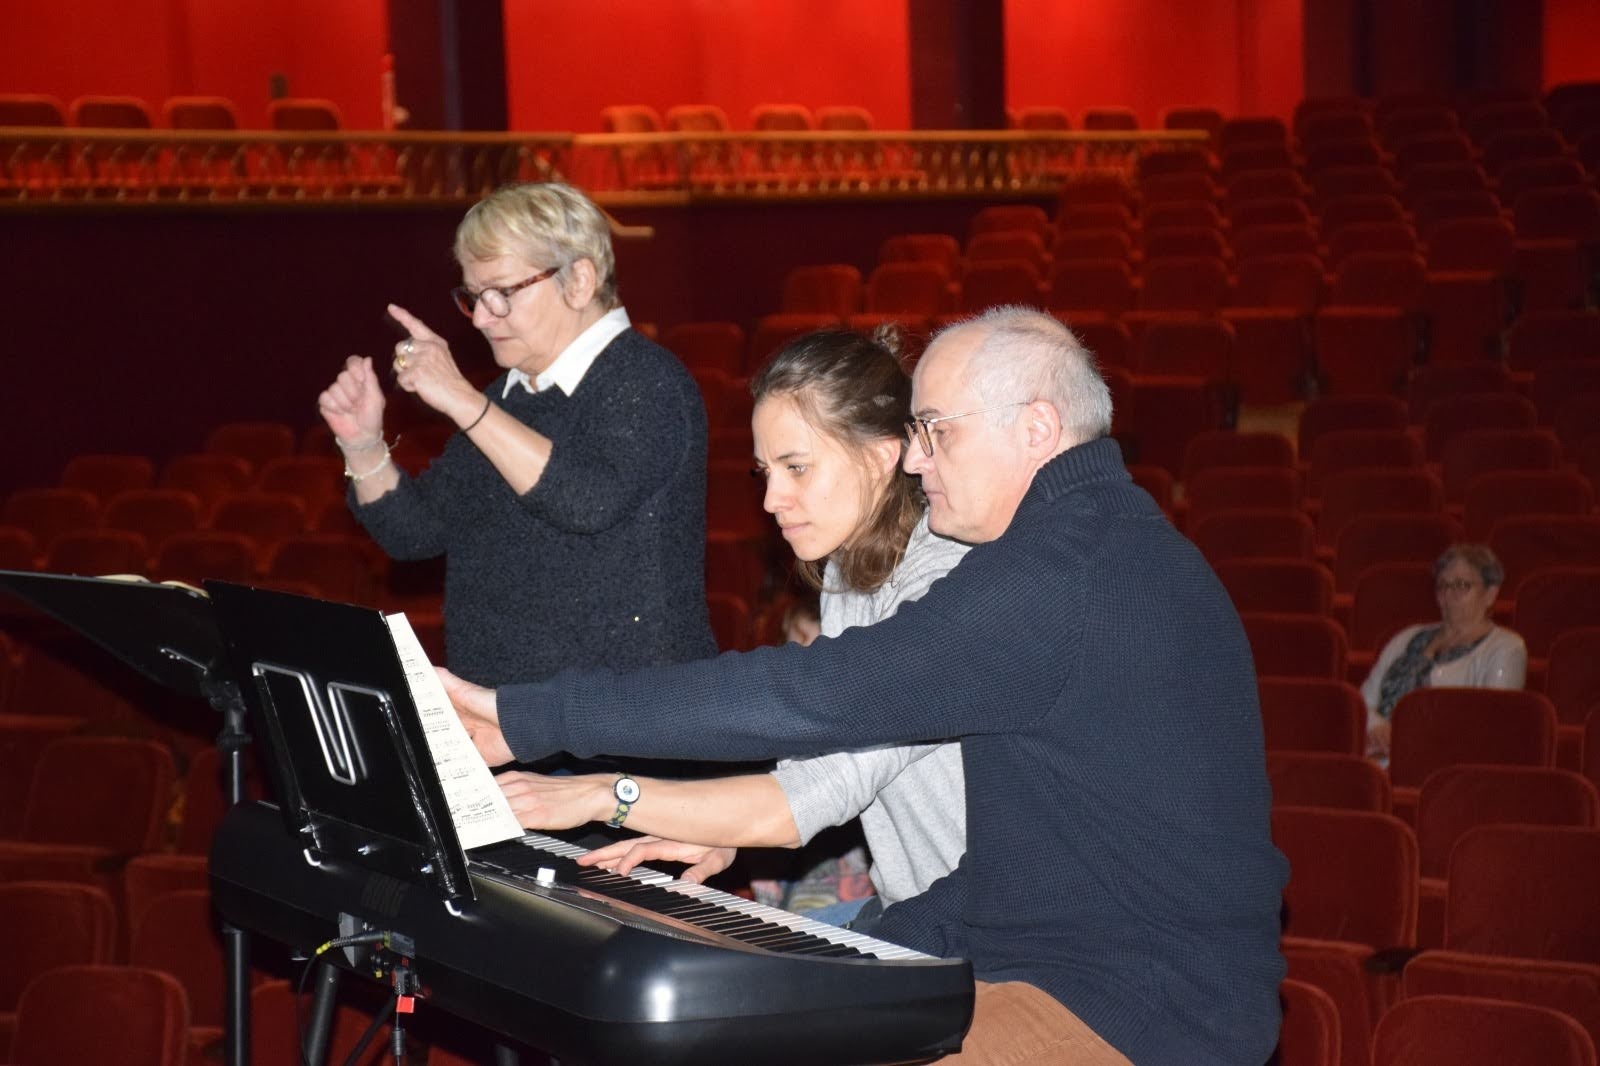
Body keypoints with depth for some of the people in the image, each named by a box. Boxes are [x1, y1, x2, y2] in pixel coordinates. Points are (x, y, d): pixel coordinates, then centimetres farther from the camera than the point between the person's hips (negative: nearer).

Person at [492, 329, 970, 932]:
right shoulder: (844, 570, 9)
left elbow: (823, 793, -27)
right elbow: (816, 762, 13)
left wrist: (604, 796, -25)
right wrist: (720, 835, -6)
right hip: (894, 908, 8)